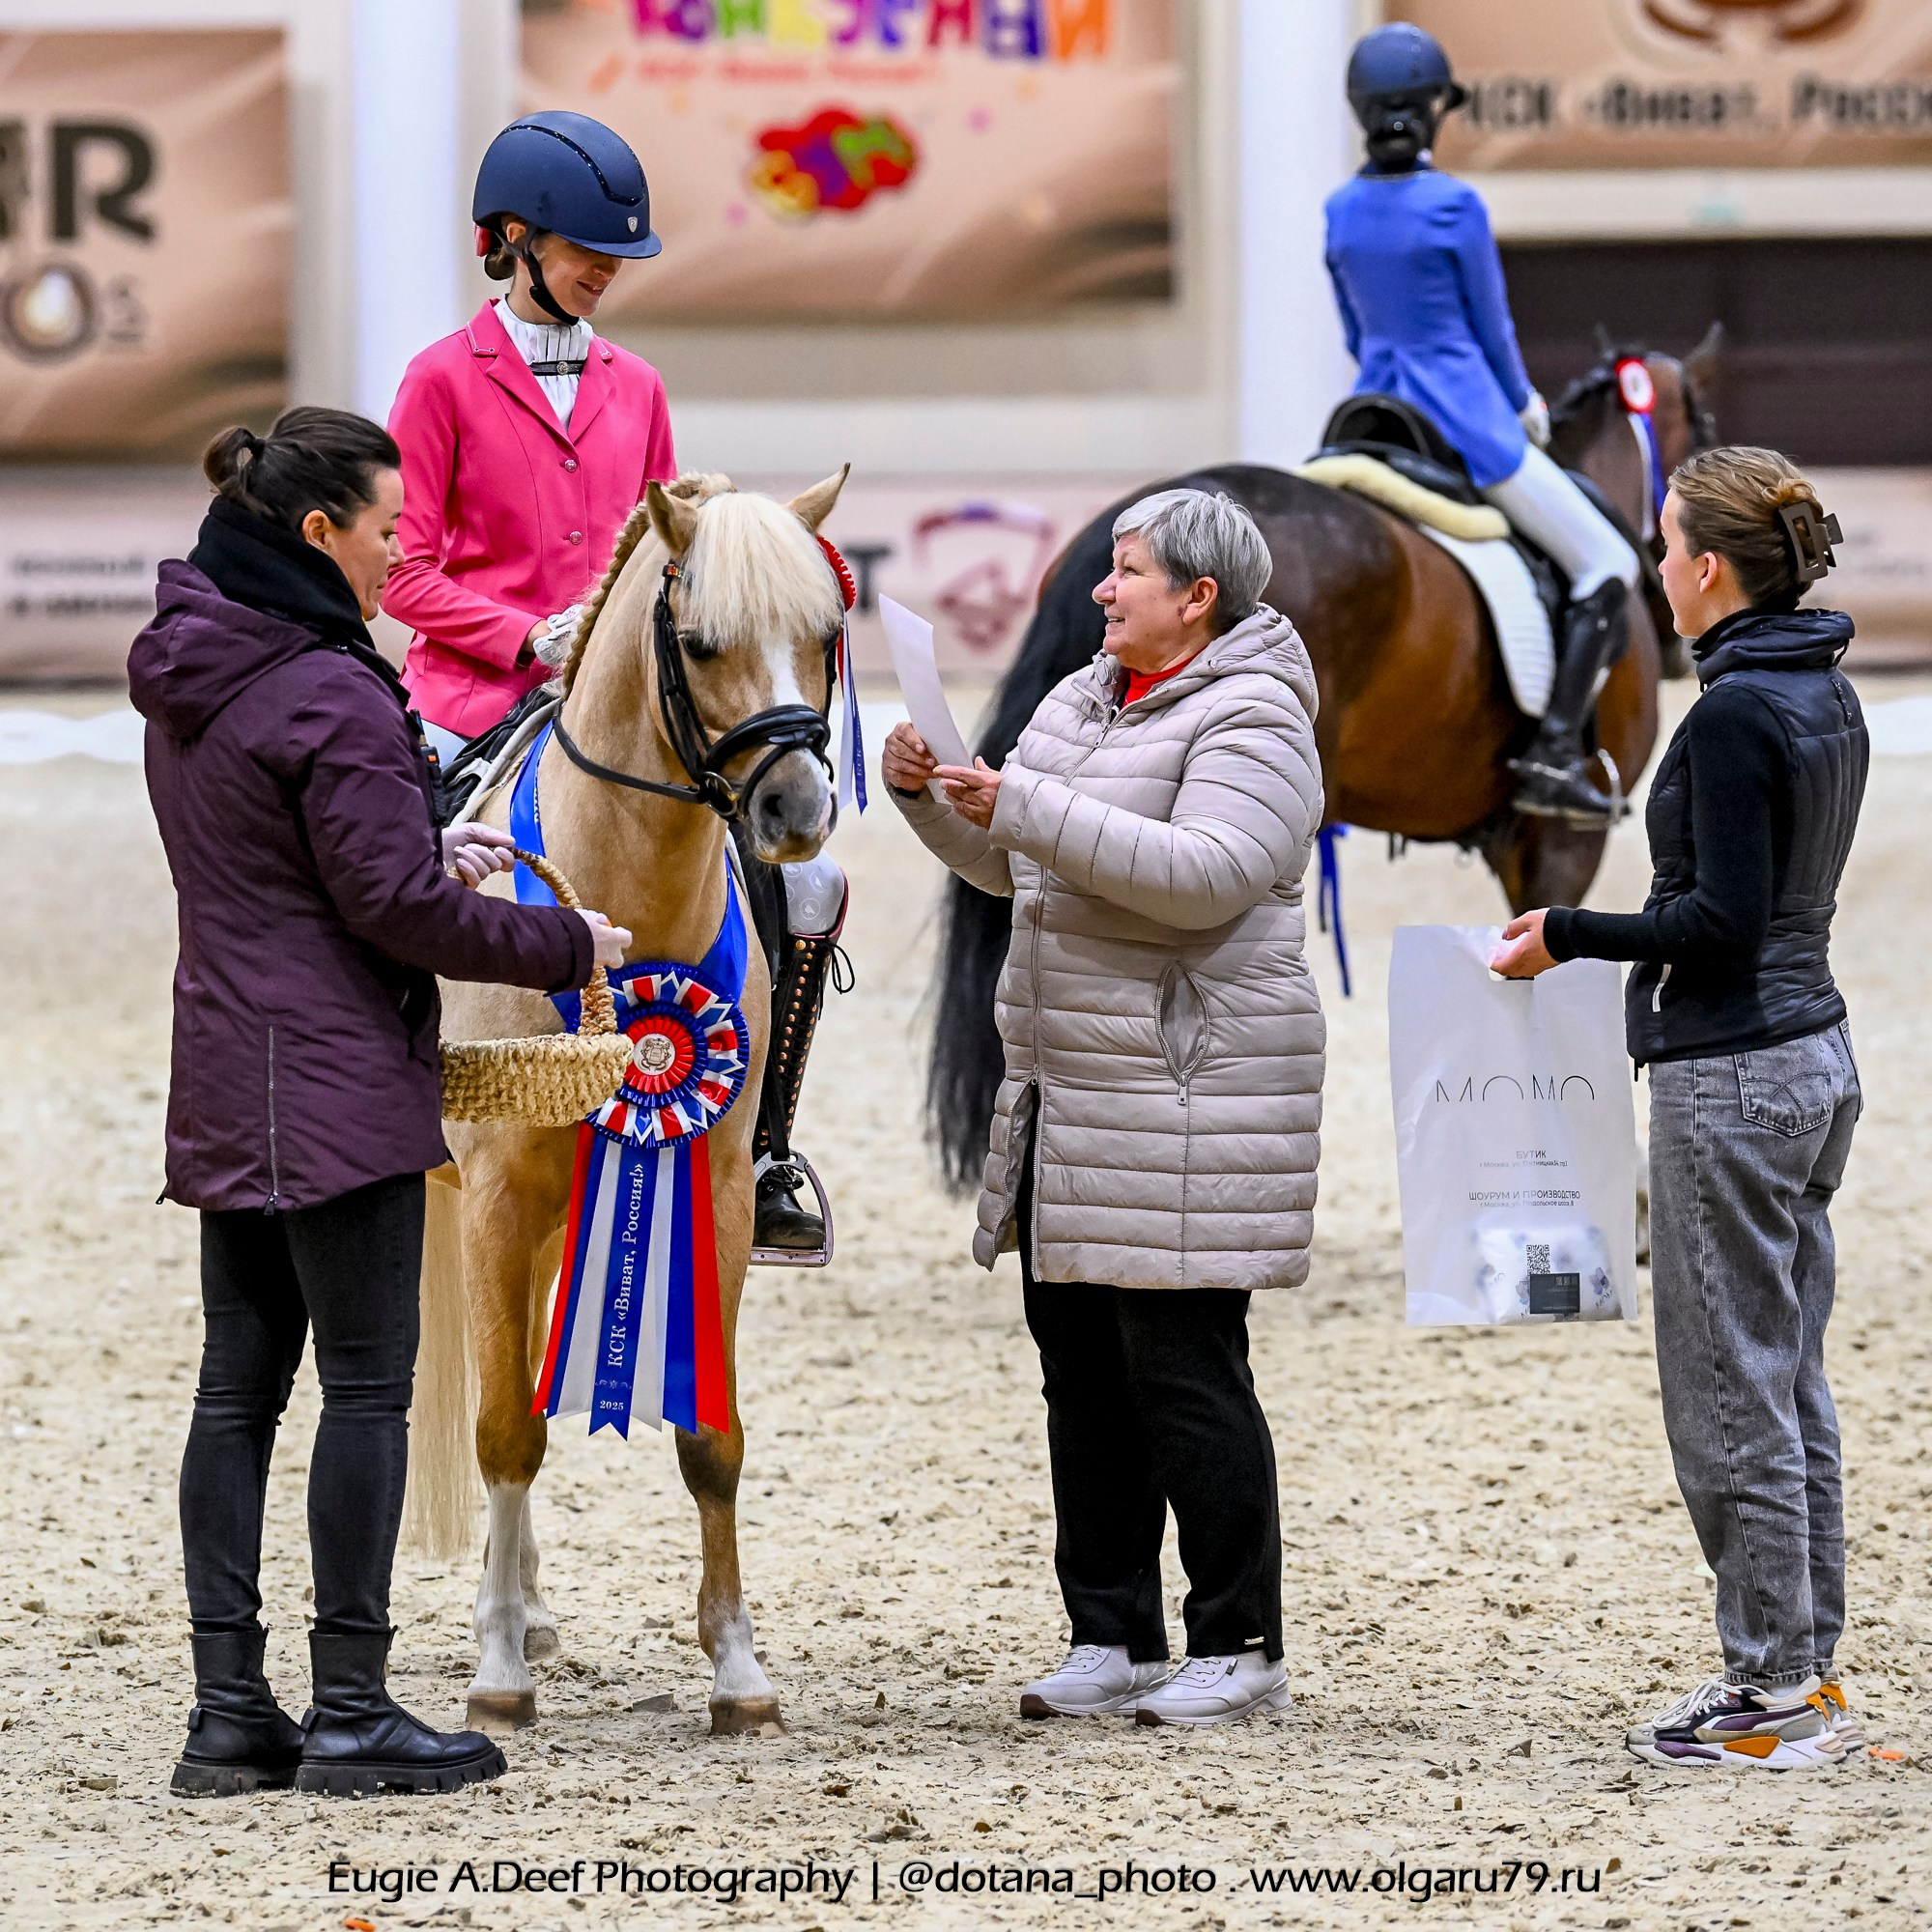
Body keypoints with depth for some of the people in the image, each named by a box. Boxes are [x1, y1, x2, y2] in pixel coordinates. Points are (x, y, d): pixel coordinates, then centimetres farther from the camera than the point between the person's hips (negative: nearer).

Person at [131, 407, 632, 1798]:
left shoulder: (186, 679, 10)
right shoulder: (330, 696, -18)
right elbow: (393, 905, -17)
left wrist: (429, 853, 19)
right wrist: (566, 946, -6)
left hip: (225, 1082, 9)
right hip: (338, 1084, -9)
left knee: (239, 1384, 9)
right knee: (367, 1383, -3)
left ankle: (230, 1709, 10)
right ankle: (349, 1712, -1)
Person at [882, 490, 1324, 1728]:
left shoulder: (1250, 720, -11)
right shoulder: (1085, 701, 16)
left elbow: (1206, 874, -26)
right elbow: (1004, 862, 23)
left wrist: (1028, 805, -27)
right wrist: (930, 794, 3)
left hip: (1183, 1091, -9)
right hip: (1066, 1092, 9)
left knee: (1186, 1378, -6)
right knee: (1085, 1378, 11)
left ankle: (1242, 1649, 1)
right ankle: (1114, 1640, 18)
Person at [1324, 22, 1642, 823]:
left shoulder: (1342, 209, 4)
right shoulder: (1455, 204, -15)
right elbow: (1491, 324, -6)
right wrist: (1522, 404, 14)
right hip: (1468, 420, -6)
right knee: (1609, 566, 2)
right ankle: (1554, 754, -10)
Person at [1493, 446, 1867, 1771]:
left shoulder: (1734, 715, -18)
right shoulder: (1828, 696, 11)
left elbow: (1723, 924, -21)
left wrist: (1566, 937, -11)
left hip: (1733, 1075, -10)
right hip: (1817, 1053, 10)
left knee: (1730, 1391, -3)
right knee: (1792, 1383, 14)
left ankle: (1773, 1696, 0)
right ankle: (1810, 1673, 18)